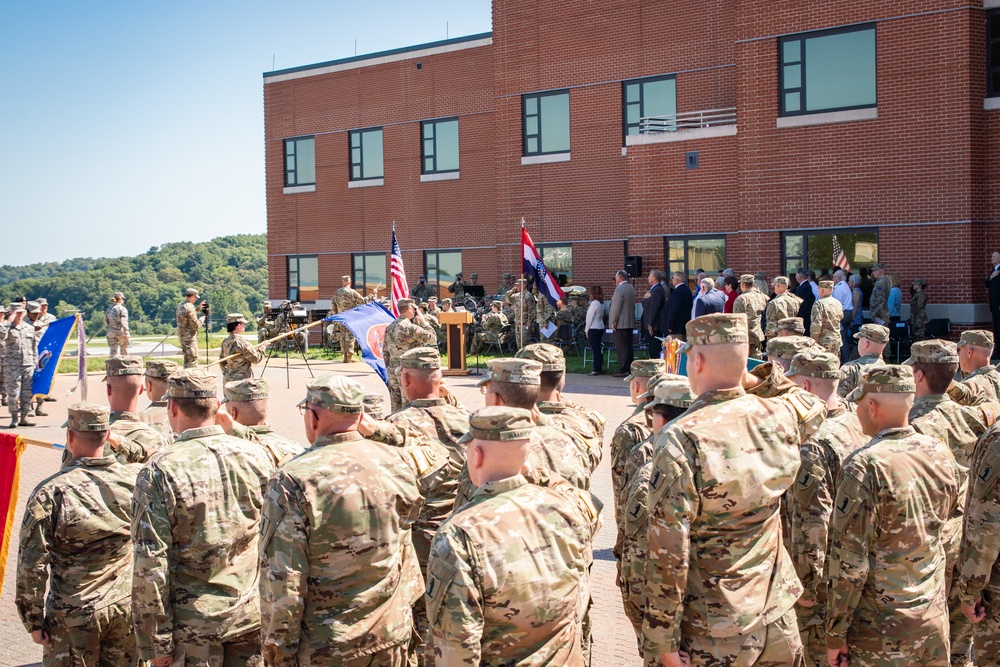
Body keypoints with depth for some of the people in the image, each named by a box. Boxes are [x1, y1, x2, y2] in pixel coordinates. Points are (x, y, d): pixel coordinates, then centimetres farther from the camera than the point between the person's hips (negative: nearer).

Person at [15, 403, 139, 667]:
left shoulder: (50, 492, -13)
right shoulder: (134, 481, -5)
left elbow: (33, 564, -9)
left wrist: (34, 620, -1)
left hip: (74, 616, -3)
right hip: (127, 607, 3)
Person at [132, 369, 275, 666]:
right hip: (252, 614, 4)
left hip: (193, 620, -3)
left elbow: (150, 563, -15)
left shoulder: (160, 470, -14)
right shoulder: (256, 456, -2)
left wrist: (155, 641, -7)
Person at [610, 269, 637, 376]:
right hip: (630, 322, 9)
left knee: (621, 347, -7)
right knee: (628, 346, 12)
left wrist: (613, 322, -14)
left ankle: (623, 370, -9)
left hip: (620, 323, -9)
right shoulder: (631, 288, 12)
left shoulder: (619, 289, -15)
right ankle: (629, 368, 15)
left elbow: (616, 307, -18)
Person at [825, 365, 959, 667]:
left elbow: (849, 563, -21)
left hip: (880, 633, -6)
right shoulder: (941, 453, -3)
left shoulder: (865, 467, -22)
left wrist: (834, 635, -12)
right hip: (935, 621, 6)